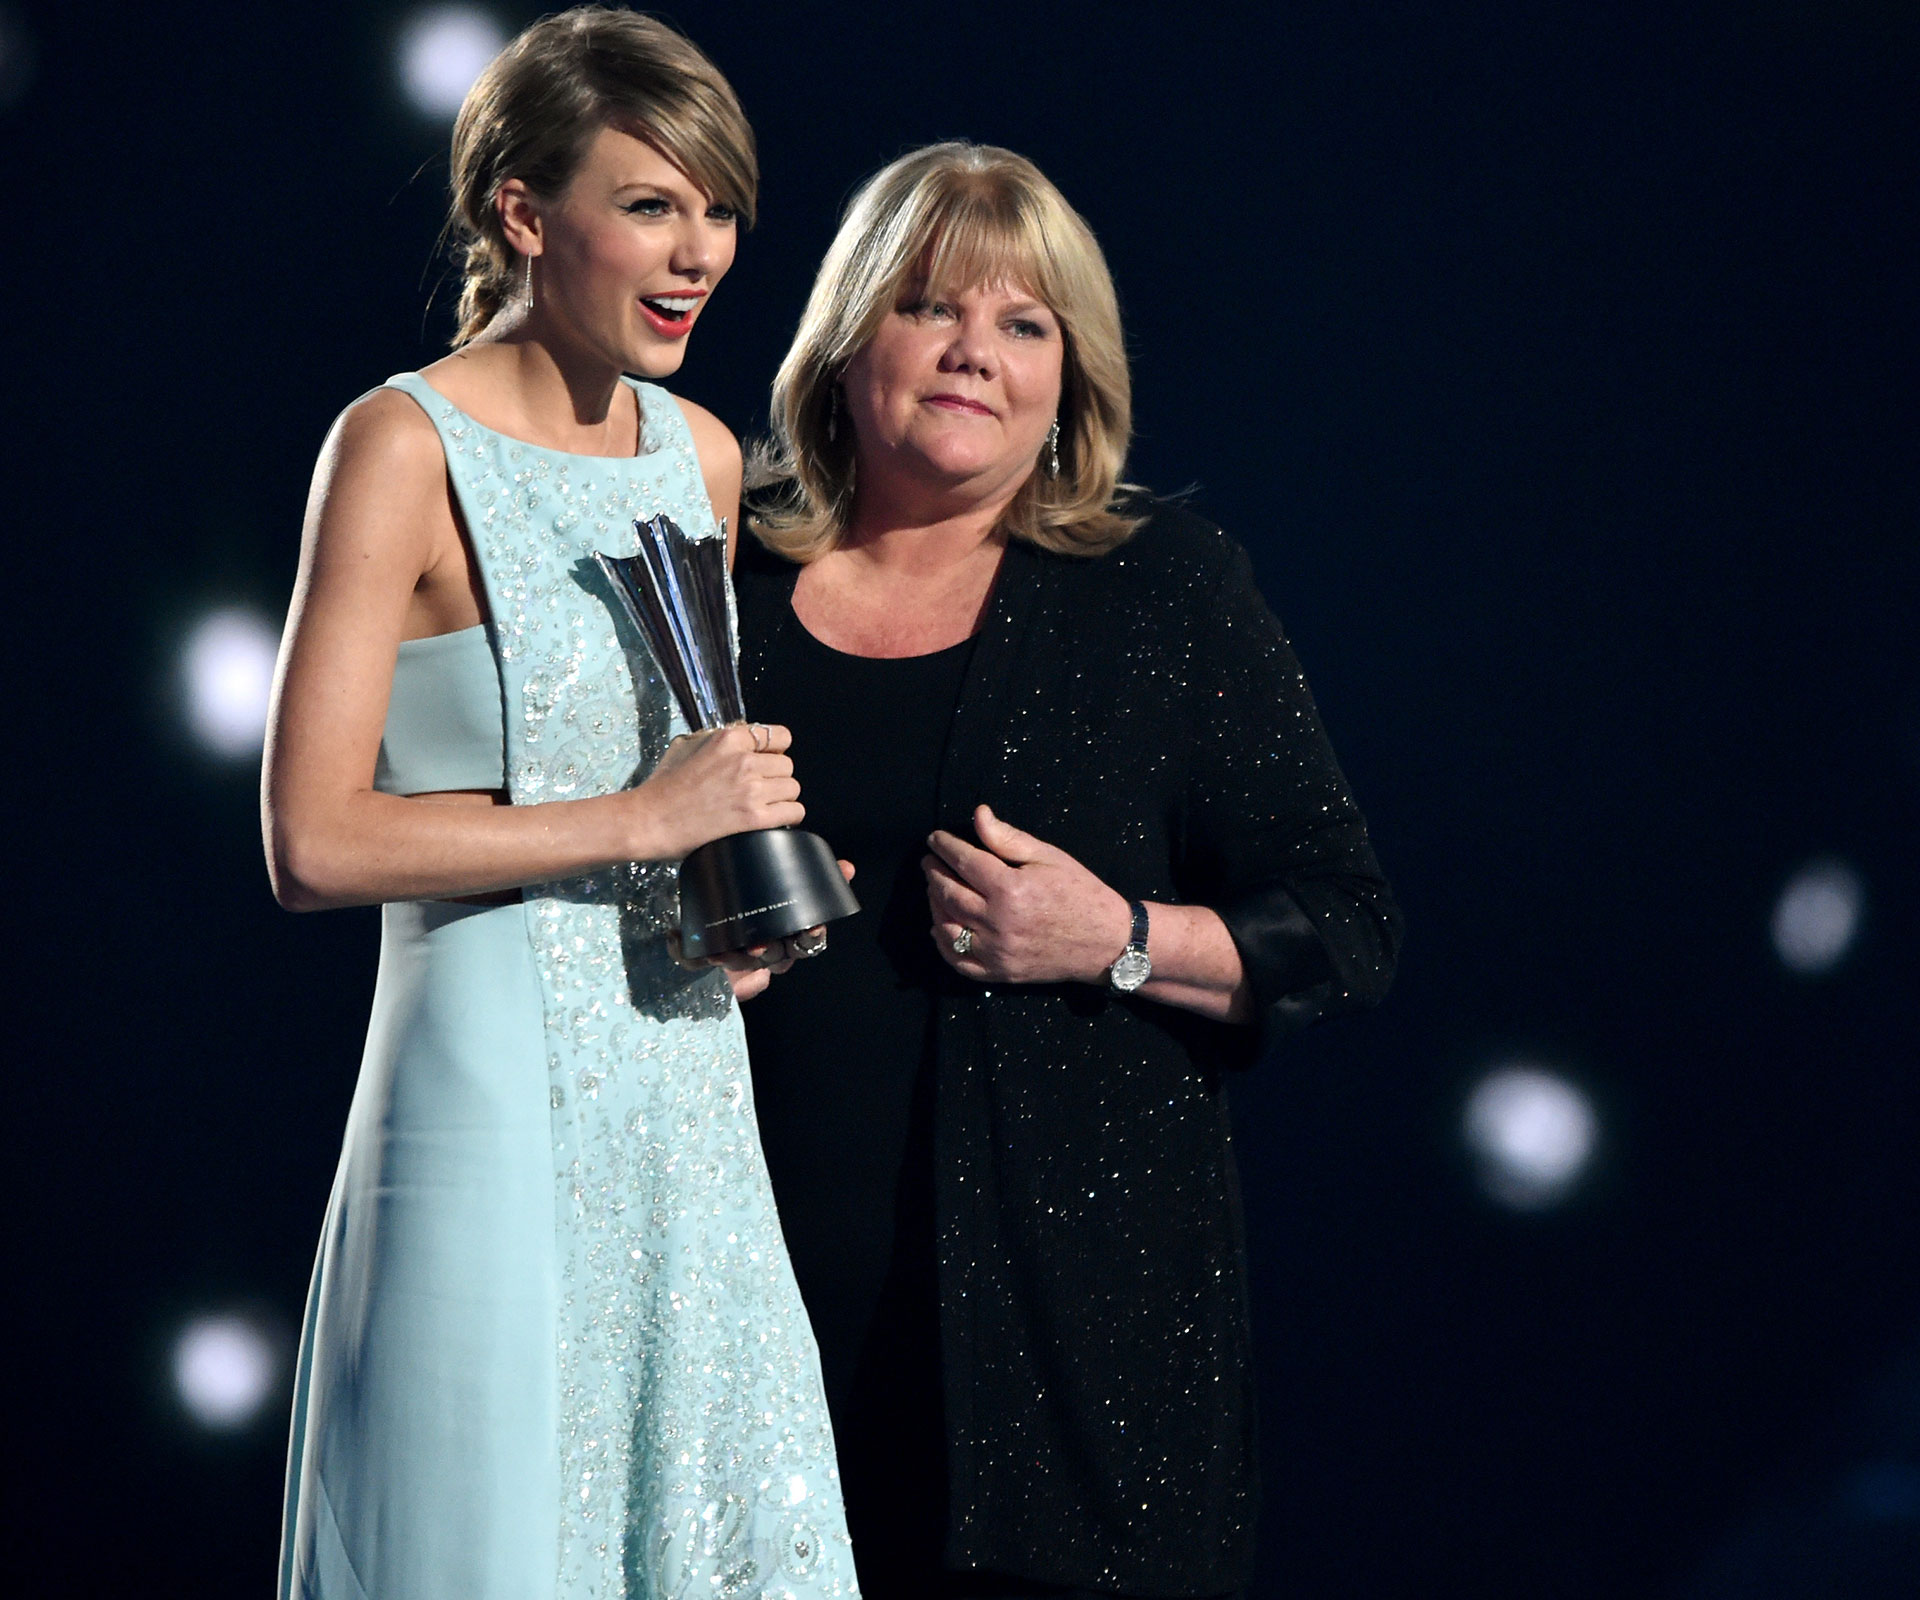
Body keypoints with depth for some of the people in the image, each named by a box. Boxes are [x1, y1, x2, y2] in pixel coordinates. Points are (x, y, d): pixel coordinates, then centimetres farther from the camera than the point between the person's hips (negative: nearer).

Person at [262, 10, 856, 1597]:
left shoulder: (700, 454, 10)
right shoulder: (404, 446, -9)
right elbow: (312, 841, -16)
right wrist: (639, 822, -16)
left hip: (693, 1102, 6)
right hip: (496, 1097, -6)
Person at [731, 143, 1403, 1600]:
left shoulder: (1166, 588, 2)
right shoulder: (728, 592, 6)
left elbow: (1348, 934, 1)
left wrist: (1119, 941, -13)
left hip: (1087, 1292, -1)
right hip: (788, 1286, 1)